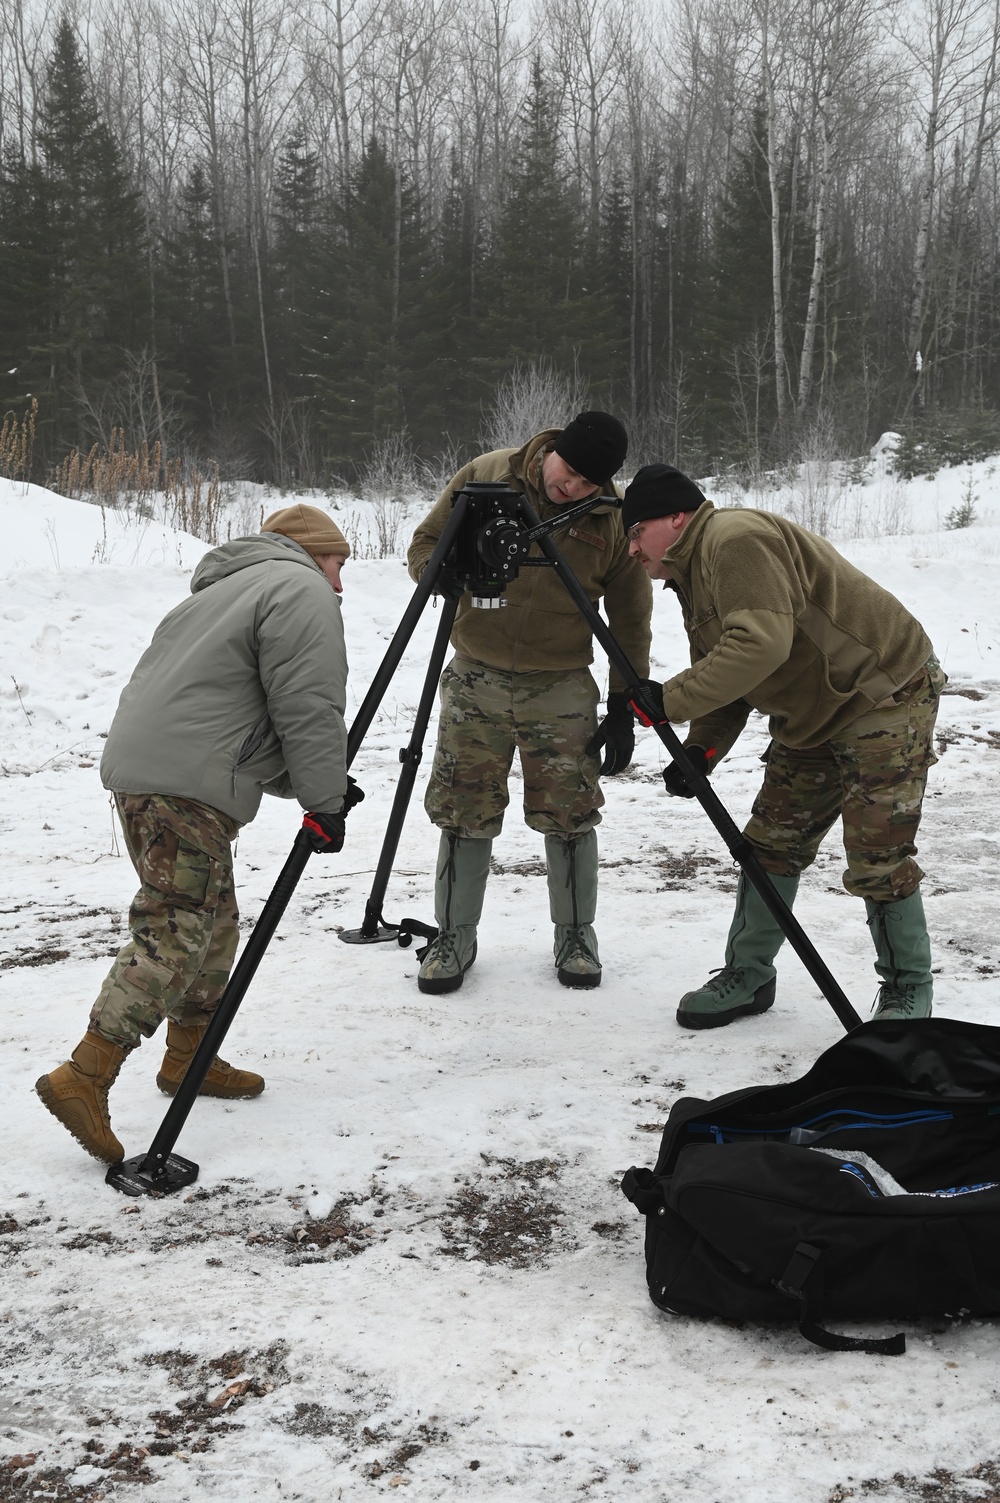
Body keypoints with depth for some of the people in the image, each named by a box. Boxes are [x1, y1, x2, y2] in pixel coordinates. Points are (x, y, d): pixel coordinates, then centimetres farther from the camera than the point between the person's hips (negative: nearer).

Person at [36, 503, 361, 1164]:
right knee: (176, 929, -12)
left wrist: (312, 784, 20)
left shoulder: (232, 588, 30)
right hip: (188, 785, -10)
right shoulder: (302, 591, -1)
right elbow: (308, 708, -11)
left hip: (140, 768, 10)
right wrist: (325, 801, -4)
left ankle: (190, 1058, 27)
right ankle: (85, 1077, -16)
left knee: (214, 918, 19)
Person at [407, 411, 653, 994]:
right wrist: (444, 570, -19)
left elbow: (630, 622, 1)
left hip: (562, 688, 0)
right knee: (463, 813, 3)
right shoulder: (484, 475, -6)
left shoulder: (616, 519, -7)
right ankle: (454, 937, 19)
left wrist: (624, 709, -1)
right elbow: (426, 542, 5)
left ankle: (576, 935, 23)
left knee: (570, 815, 3)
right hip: (475, 681, 1)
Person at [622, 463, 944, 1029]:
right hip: (811, 718, 11)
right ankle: (748, 976, 22)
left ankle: (908, 990, 12)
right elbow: (727, 685, 12)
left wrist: (670, 700, -30)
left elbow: (761, 644, -34)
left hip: (886, 700, -10)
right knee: (770, 845, 10)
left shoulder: (733, 539, -21)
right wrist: (701, 750, -5)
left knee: (877, 859, -7)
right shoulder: (696, 578, 12)